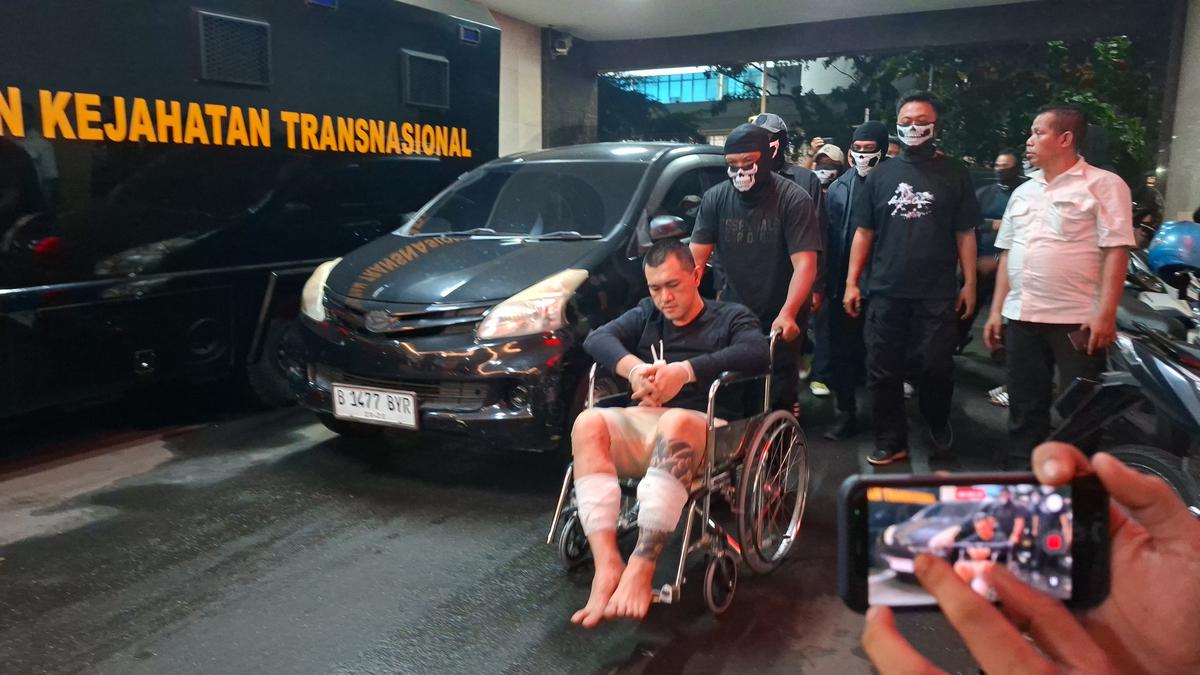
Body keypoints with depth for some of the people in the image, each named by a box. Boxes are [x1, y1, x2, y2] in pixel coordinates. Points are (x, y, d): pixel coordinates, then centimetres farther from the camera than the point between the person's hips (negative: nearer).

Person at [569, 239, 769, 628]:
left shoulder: (732, 318, 14)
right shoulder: (647, 315, 25)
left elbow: (757, 355, -10)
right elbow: (597, 339, 6)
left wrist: (685, 371, -22)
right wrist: (634, 367, -16)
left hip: (699, 426, -3)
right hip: (641, 422, 4)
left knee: (674, 423, -39)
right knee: (588, 424, -29)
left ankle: (641, 568, -44)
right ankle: (606, 564, -38)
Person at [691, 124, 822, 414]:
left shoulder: (794, 200, -14)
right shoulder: (715, 199, -4)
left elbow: (804, 264, -21)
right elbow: (695, 259, -7)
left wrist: (787, 314, -35)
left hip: (781, 318, -3)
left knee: (778, 396, 2)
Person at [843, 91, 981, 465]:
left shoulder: (954, 174, 5)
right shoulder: (881, 174, 10)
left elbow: (965, 234, 6)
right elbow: (863, 232, 10)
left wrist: (969, 283, 0)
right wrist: (851, 282, 4)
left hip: (937, 294, -2)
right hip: (885, 292, 2)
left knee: (935, 366, 1)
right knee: (882, 370, 4)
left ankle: (938, 422, 29)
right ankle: (891, 441, 17)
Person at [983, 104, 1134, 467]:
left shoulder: (1103, 185, -3)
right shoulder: (1023, 192, 16)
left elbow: (1116, 251, -10)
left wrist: (1106, 313, -18)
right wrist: (996, 310, 11)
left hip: (1078, 321, -6)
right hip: (1021, 317, 6)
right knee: (1024, 408, 13)